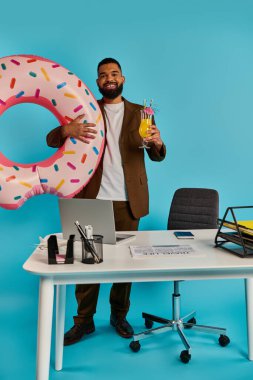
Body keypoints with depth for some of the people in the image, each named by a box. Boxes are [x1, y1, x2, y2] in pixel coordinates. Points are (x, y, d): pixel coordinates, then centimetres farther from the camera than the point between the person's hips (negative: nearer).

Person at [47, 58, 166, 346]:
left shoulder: (139, 113, 10)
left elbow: (156, 156, 5)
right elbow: (51, 140, 1)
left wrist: (158, 143, -19)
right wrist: (67, 130, -22)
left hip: (127, 201, 1)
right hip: (92, 198, 0)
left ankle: (119, 316, 29)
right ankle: (84, 320, 22)